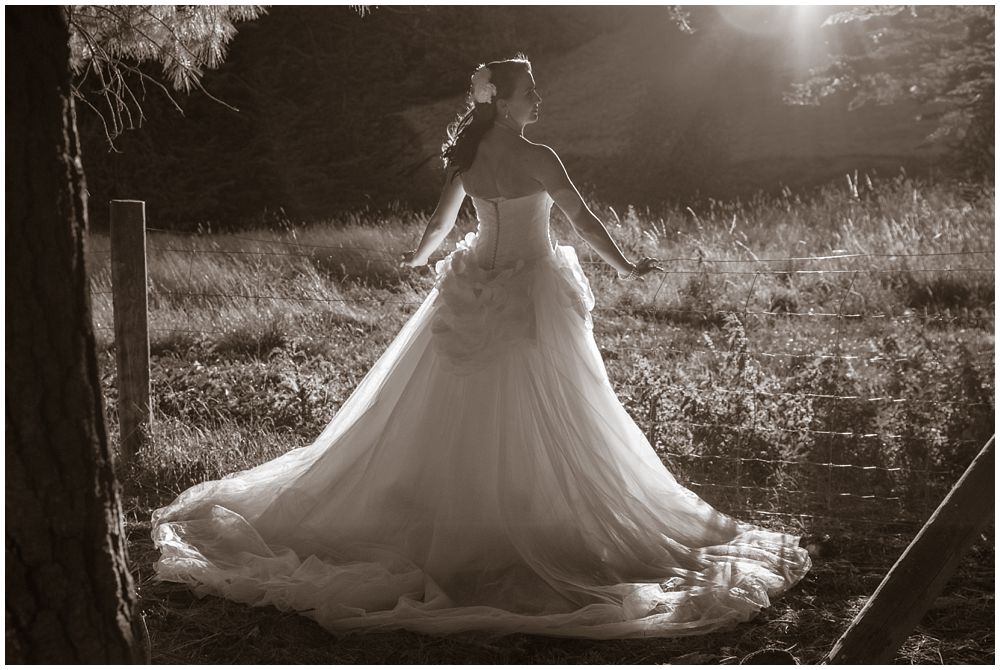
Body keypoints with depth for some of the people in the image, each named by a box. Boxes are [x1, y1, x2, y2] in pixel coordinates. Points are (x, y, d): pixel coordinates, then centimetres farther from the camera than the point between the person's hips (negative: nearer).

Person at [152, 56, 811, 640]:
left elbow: (441, 223, 11)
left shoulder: (466, 157, 0)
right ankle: (537, 521, 9)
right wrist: (627, 268, -1)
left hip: (477, 290, 6)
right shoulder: (538, 159, -16)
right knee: (542, 420, 3)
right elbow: (585, 219, -13)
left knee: (461, 416, 14)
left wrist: (418, 257, 31)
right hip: (533, 294, -5)